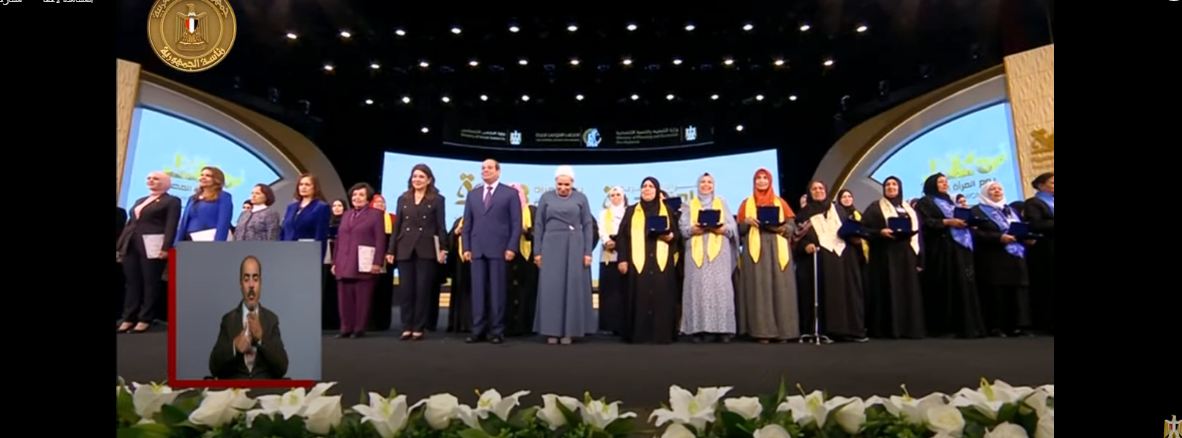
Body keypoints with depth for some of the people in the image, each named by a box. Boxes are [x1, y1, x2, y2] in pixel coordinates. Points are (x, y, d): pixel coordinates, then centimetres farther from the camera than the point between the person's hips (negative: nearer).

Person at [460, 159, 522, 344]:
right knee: (478, 291, 3)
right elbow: (467, 223, 14)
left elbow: (516, 223, -1)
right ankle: (478, 330, 8)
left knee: (497, 291, -1)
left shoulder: (510, 193, 4)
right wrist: (466, 247, 4)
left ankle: (497, 331, 4)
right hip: (477, 249, 4)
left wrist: (511, 247, -11)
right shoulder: (473, 194, 17)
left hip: (499, 249, -4)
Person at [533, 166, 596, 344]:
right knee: (551, 287, -1)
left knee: (572, 287, 0)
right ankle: (552, 330, 5)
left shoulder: (581, 198, 4)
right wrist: (537, 251, -1)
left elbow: (588, 226, 2)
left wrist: (588, 252, -5)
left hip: (574, 247, 0)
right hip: (551, 246, 1)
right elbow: (538, 226, 5)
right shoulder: (546, 198, 5)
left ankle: (569, 330, 7)